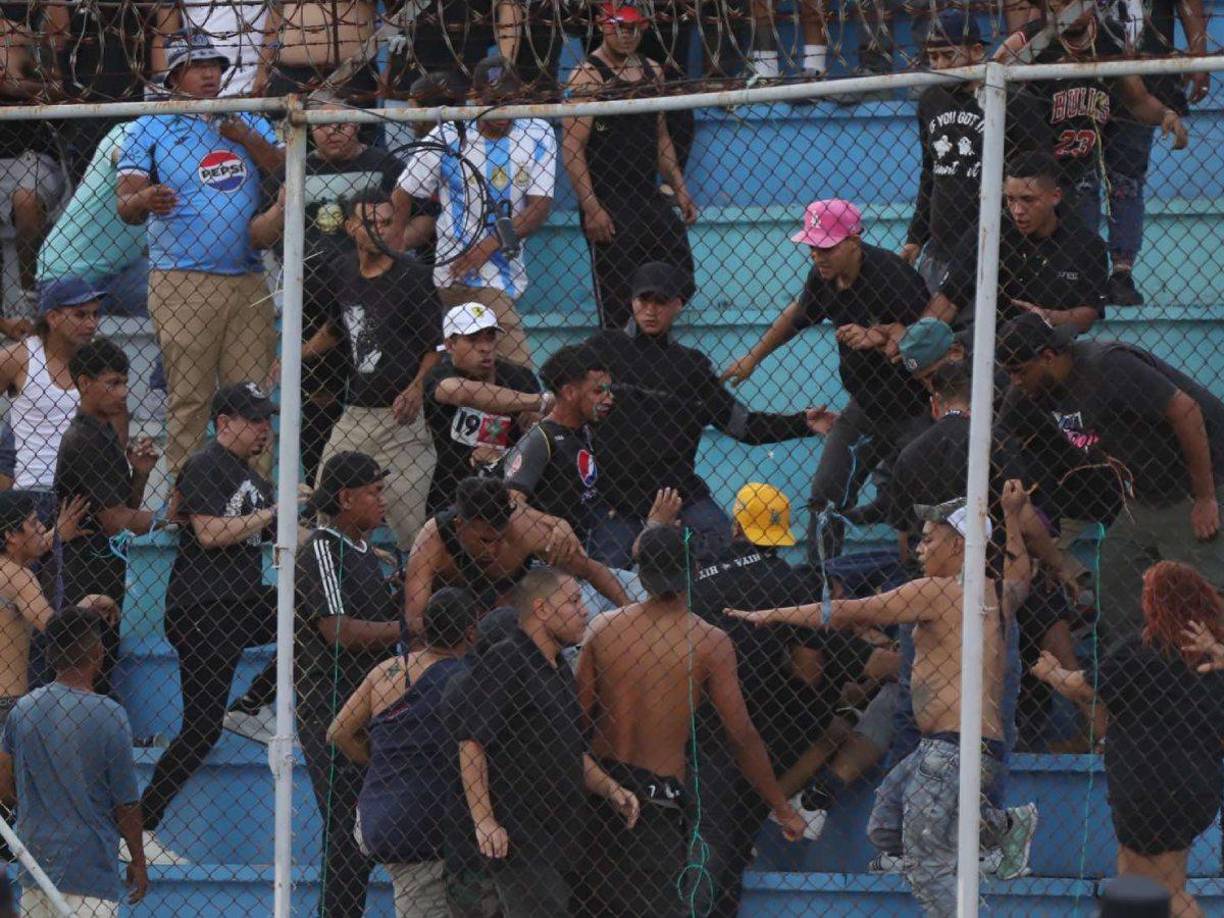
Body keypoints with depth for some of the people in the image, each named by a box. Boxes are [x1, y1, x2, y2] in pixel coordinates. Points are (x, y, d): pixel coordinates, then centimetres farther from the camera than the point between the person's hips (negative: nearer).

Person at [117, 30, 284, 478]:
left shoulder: (249, 123, 17)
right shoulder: (149, 129, 5)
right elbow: (126, 205, -3)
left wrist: (246, 138, -8)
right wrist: (145, 201, -27)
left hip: (248, 281, 4)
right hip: (182, 283, -4)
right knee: (189, 398, -7)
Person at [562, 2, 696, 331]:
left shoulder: (652, 71, 13)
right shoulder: (588, 77, -9)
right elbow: (572, 150, -14)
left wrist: (679, 190, 16)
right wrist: (591, 208, -21)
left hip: (649, 199, 7)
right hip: (607, 206, -7)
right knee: (616, 303, -7)